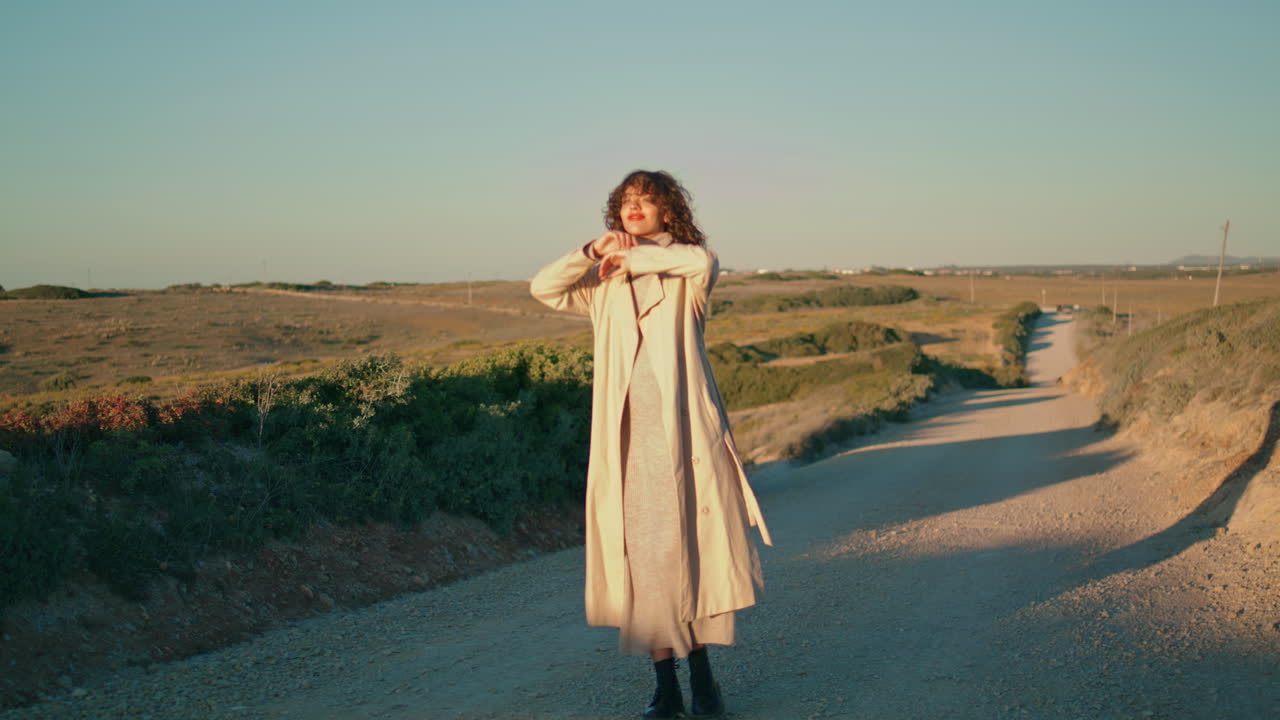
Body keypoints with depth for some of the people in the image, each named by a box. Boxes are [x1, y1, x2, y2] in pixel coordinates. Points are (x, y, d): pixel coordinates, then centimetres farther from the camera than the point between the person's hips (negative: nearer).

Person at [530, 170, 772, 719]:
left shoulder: (685, 272, 8)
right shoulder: (603, 285, 17)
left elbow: (702, 261, -16)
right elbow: (543, 287, 5)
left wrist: (633, 258, -6)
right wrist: (596, 251, -5)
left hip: (684, 426, -2)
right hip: (628, 431, 2)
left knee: (697, 542, -1)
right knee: (643, 550, -1)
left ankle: (702, 674, 12)